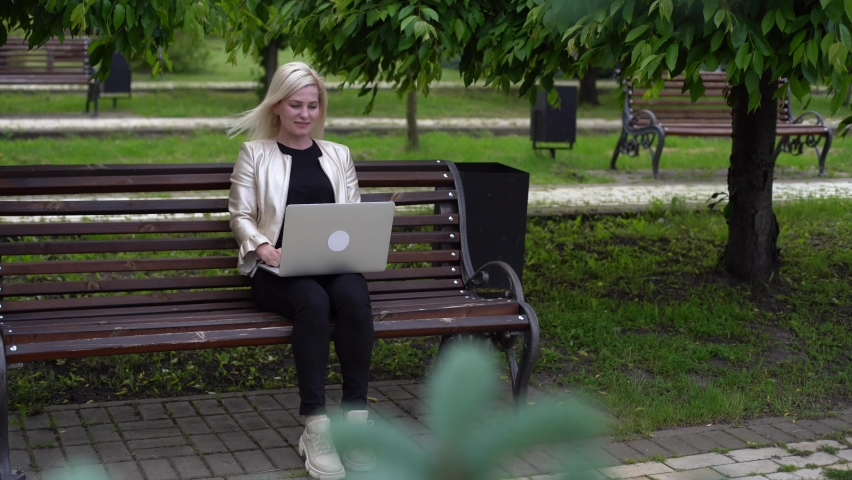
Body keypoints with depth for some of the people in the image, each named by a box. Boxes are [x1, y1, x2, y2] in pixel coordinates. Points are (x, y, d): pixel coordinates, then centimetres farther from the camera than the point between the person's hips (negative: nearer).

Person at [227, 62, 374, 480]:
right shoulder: (255, 153, 11)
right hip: (278, 269, -2)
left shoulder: (338, 155, 20)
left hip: (335, 265, 2)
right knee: (313, 302, -37)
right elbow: (241, 215, 6)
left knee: (353, 296, -34)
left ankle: (355, 417, -27)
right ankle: (315, 426, -31)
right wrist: (263, 247, -14)